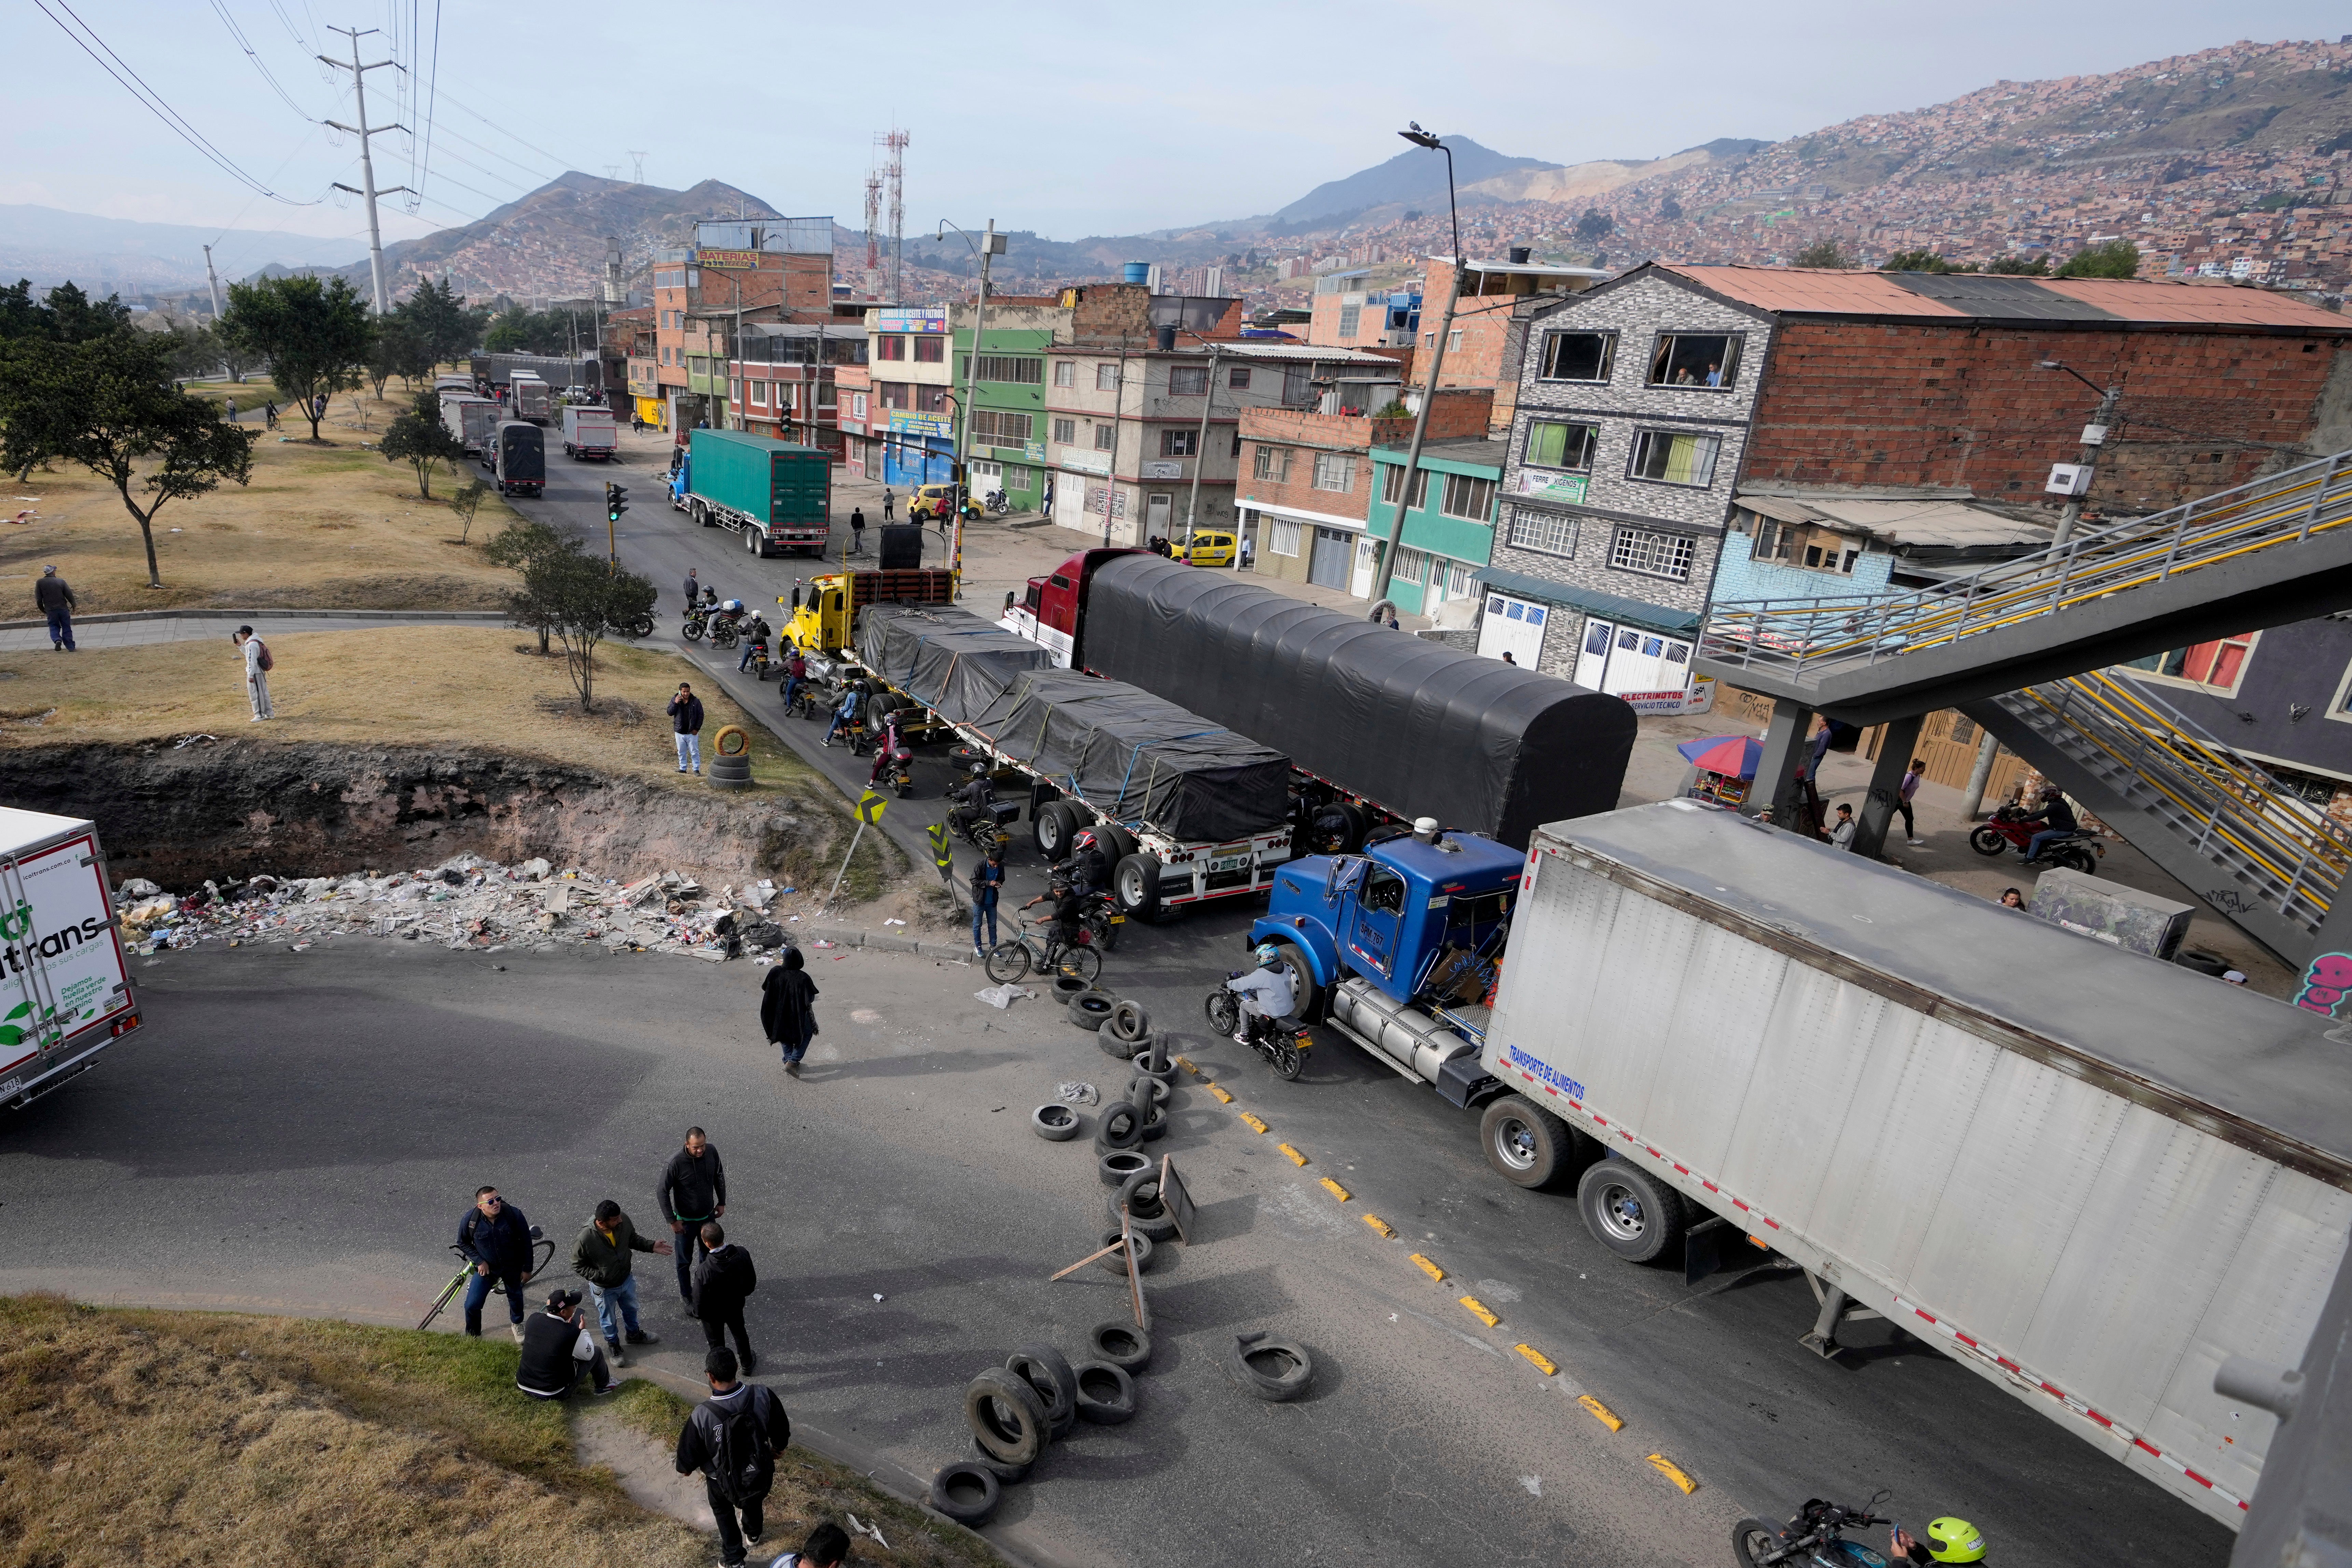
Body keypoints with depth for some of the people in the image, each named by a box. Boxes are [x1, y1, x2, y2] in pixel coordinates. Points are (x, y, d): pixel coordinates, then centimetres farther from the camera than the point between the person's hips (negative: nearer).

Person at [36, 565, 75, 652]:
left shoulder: (40, 583, 0)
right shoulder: (61, 581, -2)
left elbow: (38, 599, 1)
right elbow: (69, 595, -3)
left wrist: (42, 610, 15)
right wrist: (74, 605, 12)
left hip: (50, 610, 0)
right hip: (63, 609, 0)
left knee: (54, 627, 13)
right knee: (66, 628, 9)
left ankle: (57, 640, -16)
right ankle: (70, 647, 9)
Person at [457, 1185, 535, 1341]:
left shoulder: (514, 1215, -27)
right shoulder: (470, 1219, -25)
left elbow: (526, 1242, -14)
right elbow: (463, 1243, -4)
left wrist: (527, 1268, -7)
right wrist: (480, 1261, -13)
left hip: (512, 1267, 0)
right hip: (486, 1267, 0)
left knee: (515, 1297, 22)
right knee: (472, 1305, 0)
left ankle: (517, 1324, 52)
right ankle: (473, 1335, 32)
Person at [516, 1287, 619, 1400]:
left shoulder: (533, 1319, -13)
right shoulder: (571, 1333, -26)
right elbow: (588, 1354, -7)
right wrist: (583, 1330, 5)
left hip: (523, 1386, 5)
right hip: (552, 1394, -5)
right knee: (596, 1353, 10)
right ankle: (604, 1385, 35)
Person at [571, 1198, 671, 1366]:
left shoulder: (624, 1221, -25)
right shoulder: (585, 1240, -36)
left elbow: (633, 1239, -2)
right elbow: (577, 1266, -18)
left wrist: (651, 1246, -15)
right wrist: (599, 1276, -25)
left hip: (627, 1280, 4)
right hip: (604, 1289, -4)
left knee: (631, 1309, 30)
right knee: (609, 1320, 23)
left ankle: (635, 1334, 58)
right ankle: (613, 1345, 51)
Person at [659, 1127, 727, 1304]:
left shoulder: (712, 1152, -18)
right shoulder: (676, 1163, -31)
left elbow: (719, 1176, 2)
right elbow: (662, 1192, -19)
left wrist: (722, 1202, 7)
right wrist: (673, 1221, -16)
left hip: (708, 1216, 4)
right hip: (686, 1221, -4)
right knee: (685, 1261, 17)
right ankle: (686, 1295, 40)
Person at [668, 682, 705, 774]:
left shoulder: (696, 701, -7)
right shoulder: (674, 700, -1)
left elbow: (701, 716, -3)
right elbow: (670, 713, -7)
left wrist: (697, 729, -9)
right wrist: (675, 703, -22)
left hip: (692, 733, -2)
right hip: (680, 733, 2)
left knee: (695, 753, 2)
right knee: (681, 753, 13)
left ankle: (696, 769, 10)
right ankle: (683, 769, 24)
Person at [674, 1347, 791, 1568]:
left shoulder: (701, 1416, -34)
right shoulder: (763, 1396, -28)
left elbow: (687, 1463, -17)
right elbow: (782, 1431, -9)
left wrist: (685, 1468, 7)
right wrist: (778, 1447, 13)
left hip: (723, 1482, -2)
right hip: (761, 1475, 2)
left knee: (723, 1509, 33)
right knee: (754, 1501, 36)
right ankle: (753, 1534, 64)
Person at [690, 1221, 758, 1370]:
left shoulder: (704, 1271, -41)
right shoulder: (742, 1254, -27)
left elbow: (700, 1300, -24)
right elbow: (752, 1281, -9)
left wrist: (698, 1314, -2)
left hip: (713, 1313, -4)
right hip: (736, 1306, 4)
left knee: (717, 1342, 25)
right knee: (739, 1333, 31)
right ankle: (747, 1364, 53)